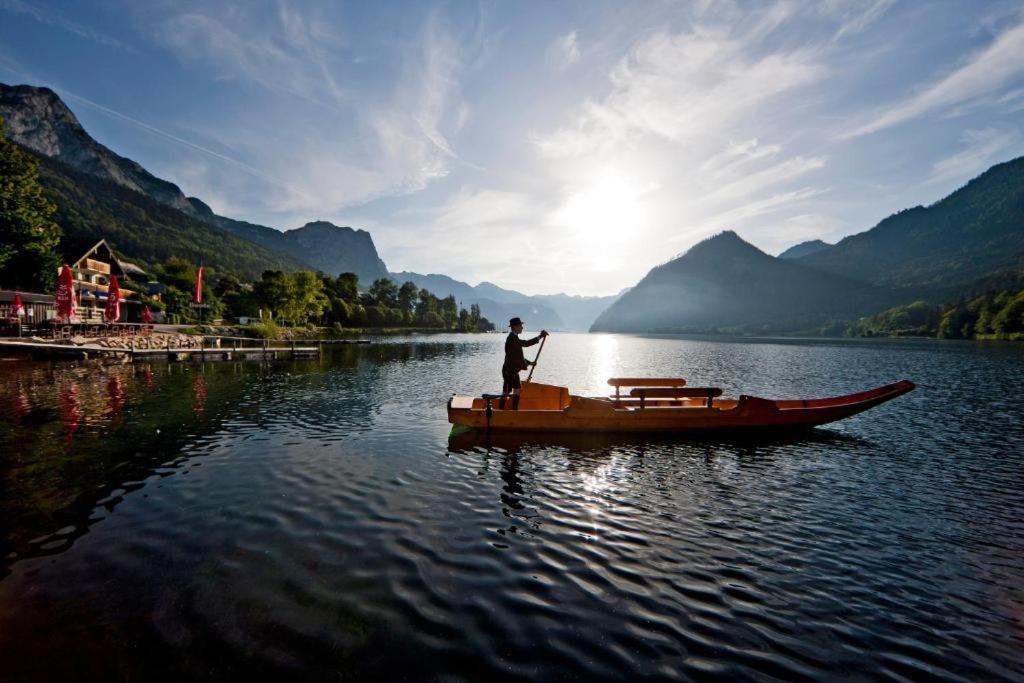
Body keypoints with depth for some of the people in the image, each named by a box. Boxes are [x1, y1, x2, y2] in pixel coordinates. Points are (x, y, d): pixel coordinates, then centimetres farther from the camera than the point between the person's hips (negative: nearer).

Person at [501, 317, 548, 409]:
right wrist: (540, 336, -28)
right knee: (506, 392, -2)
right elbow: (525, 343, -31)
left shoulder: (514, 337, 14)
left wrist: (529, 363, 15)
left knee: (517, 391, 14)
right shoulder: (511, 337, -18)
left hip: (513, 370, 10)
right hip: (509, 370, -10)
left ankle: (514, 411, 21)